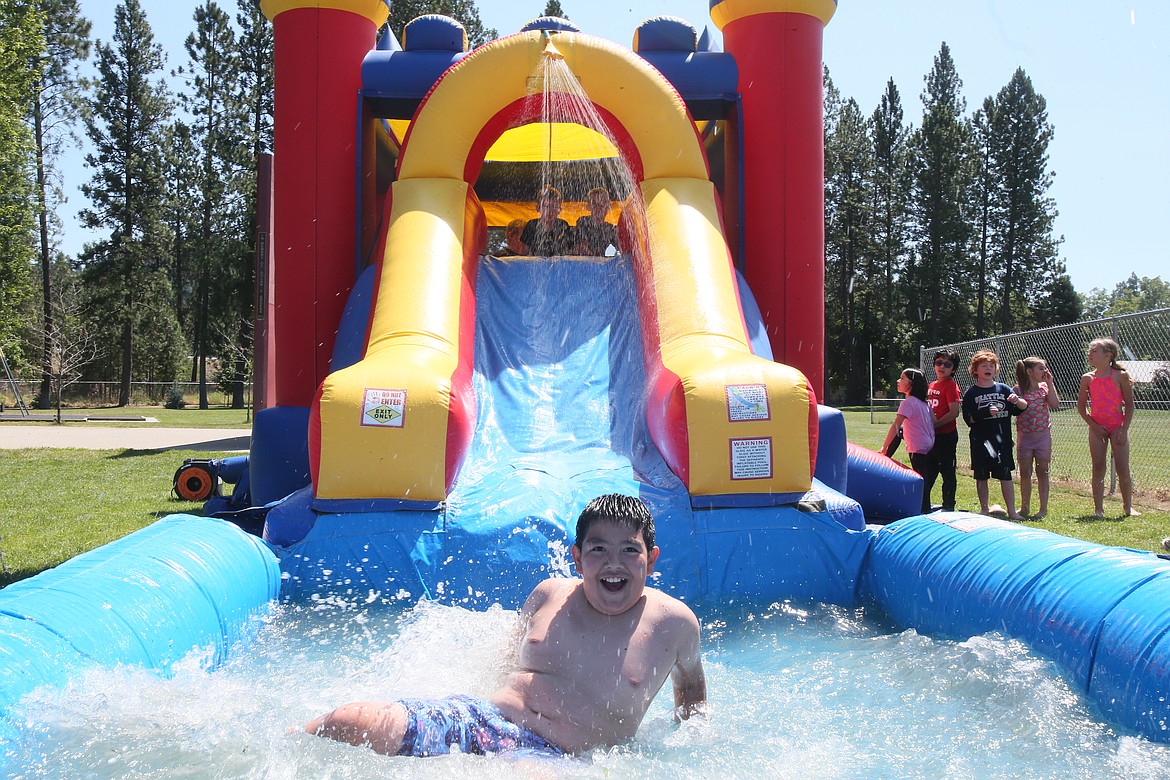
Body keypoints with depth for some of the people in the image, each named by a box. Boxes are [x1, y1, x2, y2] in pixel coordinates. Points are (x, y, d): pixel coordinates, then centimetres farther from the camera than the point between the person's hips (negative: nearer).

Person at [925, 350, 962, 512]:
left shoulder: (951, 386, -12)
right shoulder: (932, 385, 12)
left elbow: (954, 412, -19)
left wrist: (934, 424, -18)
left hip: (946, 436, -8)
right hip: (932, 436, 8)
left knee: (948, 471, 1)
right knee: (929, 470, 17)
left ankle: (948, 506, 9)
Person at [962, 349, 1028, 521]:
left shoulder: (1003, 389, 9)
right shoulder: (971, 393, 1)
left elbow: (1023, 408, 7)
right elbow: (969, 419, -6)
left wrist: (1017, 400, -16)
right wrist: (986, 412, -21)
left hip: (1002, 440, 2)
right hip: (981, 441, -1)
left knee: (1006, 475, 2)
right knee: (981, 476, 6)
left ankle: (1012, 511, 6)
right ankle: (984, 509, 17)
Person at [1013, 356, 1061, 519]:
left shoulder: (1045, 387, 2)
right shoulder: (1018, 389, -5)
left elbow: (1055, 405, -13)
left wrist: (1050, 383, -12)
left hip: (1043, 434, 1)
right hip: (1024, 436, -1)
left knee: (1042, 472, 5)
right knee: (1025, 473, 6)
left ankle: (1043, 509, 9)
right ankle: (1025, 508, 18)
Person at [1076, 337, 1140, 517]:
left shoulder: (1121, 376, -4)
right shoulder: (1088, 378, 3)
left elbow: (1129, 405, -2)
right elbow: (1081, 406, 7)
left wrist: (1124, 429, -10)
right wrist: (1093, 425, -5)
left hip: (1117, 426, -2)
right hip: (1097, 428, 2)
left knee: (1123, 468, -3)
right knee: (1098, 468, 2)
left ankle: (1128, 507, 11)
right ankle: (1098, 509, 7)